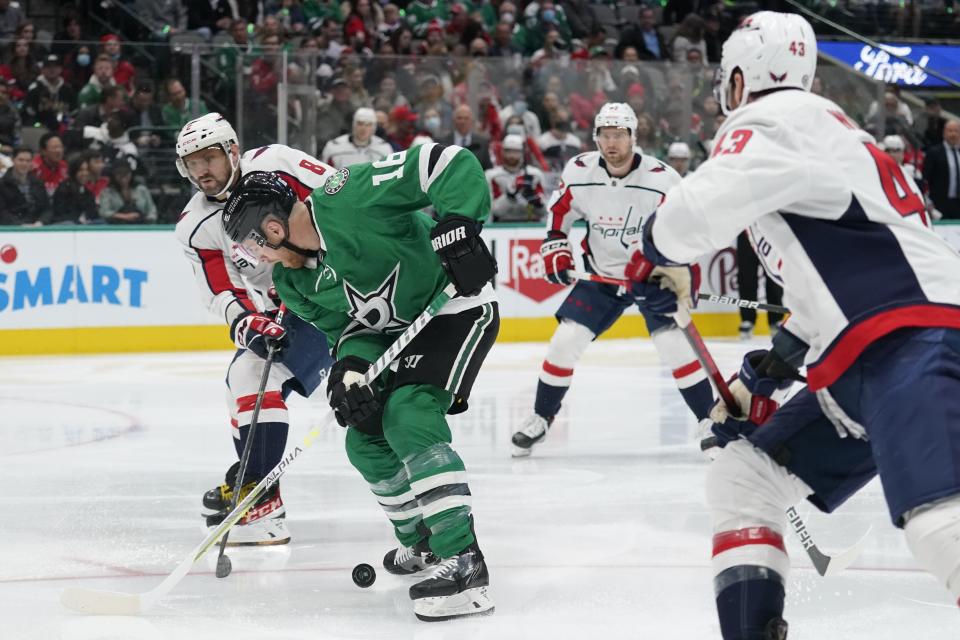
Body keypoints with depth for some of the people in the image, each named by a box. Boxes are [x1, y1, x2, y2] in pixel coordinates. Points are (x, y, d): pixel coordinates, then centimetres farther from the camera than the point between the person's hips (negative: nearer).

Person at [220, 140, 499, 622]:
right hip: (396, 332, 9)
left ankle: (464, 564, -29)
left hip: (457, 306, -9)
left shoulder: (348, 199, -27)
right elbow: (351, 326, -3)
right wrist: (352, 367, -23)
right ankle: (421, 543, 33)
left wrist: (457, 226, -38)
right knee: (366, 438, 10)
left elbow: (450, 164, -29)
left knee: (409, 417, -25)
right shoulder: (294, 281, -1)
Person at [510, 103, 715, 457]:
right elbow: (559, 212, 9)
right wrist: (555, 249, -3)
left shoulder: (662, 180, -21)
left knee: (674, 342, -18)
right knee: (566, 340, -5)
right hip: (601, 274, 3)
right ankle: (541, 416, 13)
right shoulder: (578, 173, -11)